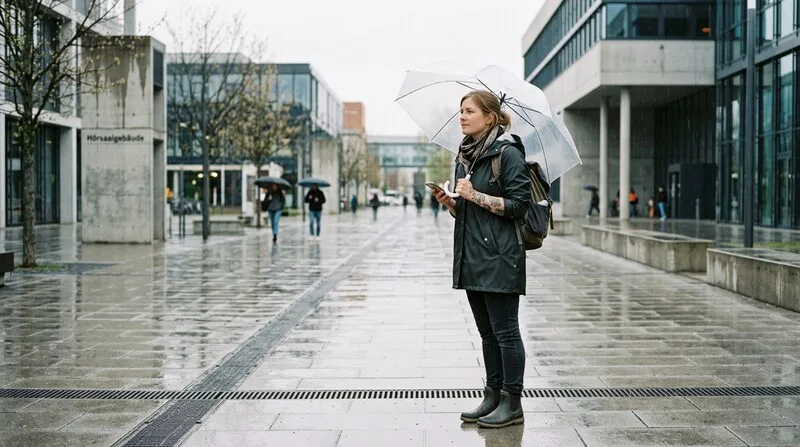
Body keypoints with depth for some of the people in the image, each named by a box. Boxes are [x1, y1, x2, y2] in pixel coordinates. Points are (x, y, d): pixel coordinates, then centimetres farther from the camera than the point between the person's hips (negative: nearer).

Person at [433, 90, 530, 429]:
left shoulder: (508, 154, -9)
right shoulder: (465, 156, 15)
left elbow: (519, 205, -14)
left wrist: (475, 196, -16)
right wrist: (448, 201, 1)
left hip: (499, 258, -8)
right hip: (472, 258, 8)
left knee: (505, 331, -2)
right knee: (487, 333, 13)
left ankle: (512, 404, 6)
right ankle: (493, 397, 21)